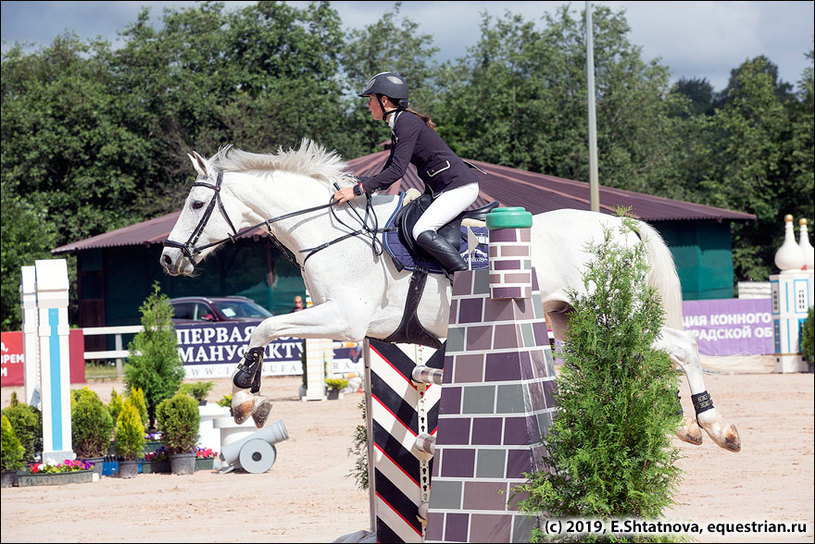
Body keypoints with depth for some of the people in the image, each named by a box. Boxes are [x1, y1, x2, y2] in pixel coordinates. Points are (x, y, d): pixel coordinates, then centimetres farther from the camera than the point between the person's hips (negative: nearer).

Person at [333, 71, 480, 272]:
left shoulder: (407, 122, -14)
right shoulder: (398, 126, 17)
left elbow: (398, 170, -22)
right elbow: (388, 173, 22)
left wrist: (358, 190, -21)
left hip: (459, 186, -11)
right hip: (440, 190, 11)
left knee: (422, 232, -24)